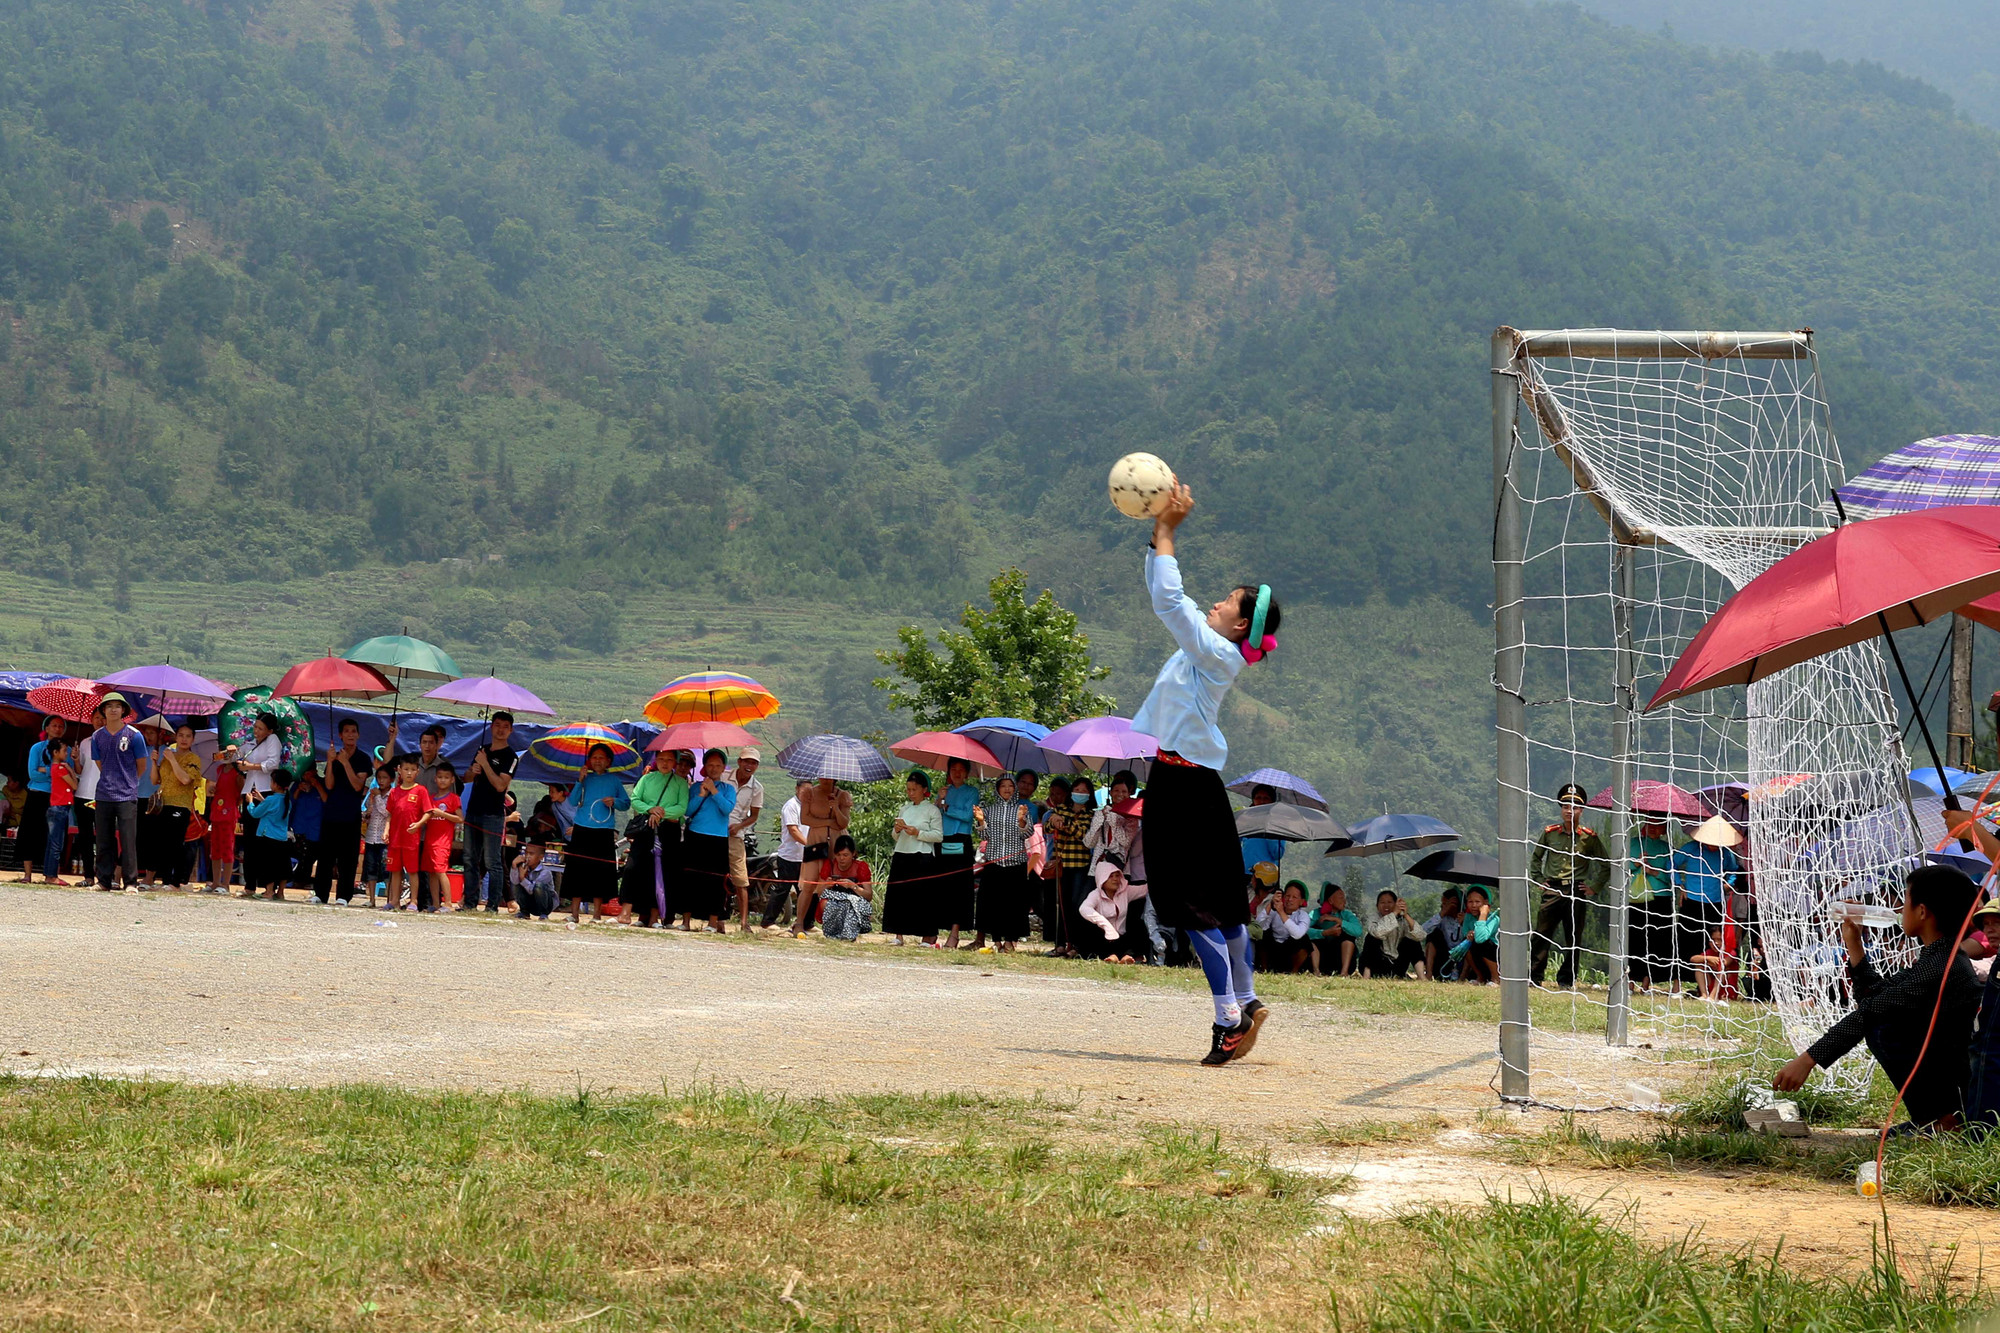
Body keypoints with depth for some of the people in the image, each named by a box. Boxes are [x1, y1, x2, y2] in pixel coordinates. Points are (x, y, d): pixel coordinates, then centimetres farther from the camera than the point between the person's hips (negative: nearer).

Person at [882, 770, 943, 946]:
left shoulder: (932, 810, -1)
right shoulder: (904, 809, 16)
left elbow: (938, 836, -7)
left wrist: (918, 833, -16)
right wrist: (897, 830, -1)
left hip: (922, 857, -6)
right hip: (902, 855, 6)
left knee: (922, 895, -6)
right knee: (897, 893, 1)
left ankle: (930, 935, 0)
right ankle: (898, 934, 4)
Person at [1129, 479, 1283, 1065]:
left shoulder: (1218, 654, -14)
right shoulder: (1203, 645, 10)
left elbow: (1168, 599, -20)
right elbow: (1168, 600, 19)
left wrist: (1167, 533, -14)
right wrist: (1160, 530, 12)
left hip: (1188, 790, -9)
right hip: (1175, 782, 9)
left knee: (1197, 907, -8)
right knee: (1219, 904, 16)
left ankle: (1230, 1017, -7)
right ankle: (1245, 1003, 24)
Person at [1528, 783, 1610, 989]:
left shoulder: (1589, 837, 3)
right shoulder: (1549, 833, 7)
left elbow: (1605, 866, 11)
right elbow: (1535, 858, 22)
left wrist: (1594, 887, 4)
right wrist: (1539, 880, 12)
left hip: (1576, 892, -1)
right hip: (1552, 890, 1)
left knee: (1573, 938, 3)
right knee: (1542, 934, -4)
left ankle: (1566, 979, 11)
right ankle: (1534, 977, 0)